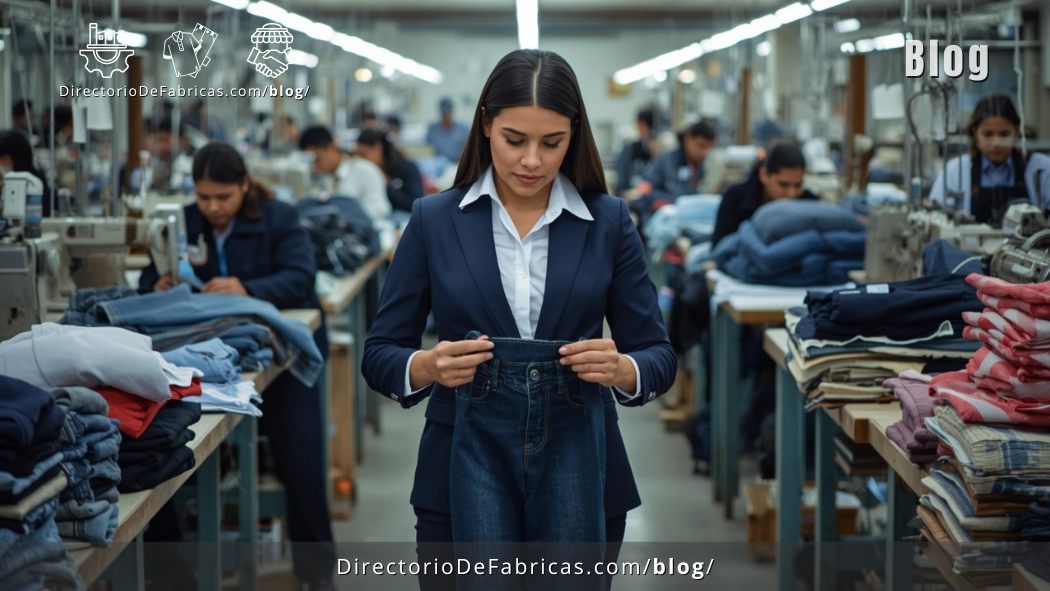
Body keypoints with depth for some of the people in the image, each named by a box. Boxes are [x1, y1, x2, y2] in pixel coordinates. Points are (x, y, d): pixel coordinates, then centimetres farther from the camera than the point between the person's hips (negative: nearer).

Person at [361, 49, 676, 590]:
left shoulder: (609, 221, 2)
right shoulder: (434, 220, 0)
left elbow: (658, 355, 2)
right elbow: (379, 355, 2)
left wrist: (619, 369, -20)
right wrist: (429, 365, -19)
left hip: (578, 467, 1)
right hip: (466, 469, -1)